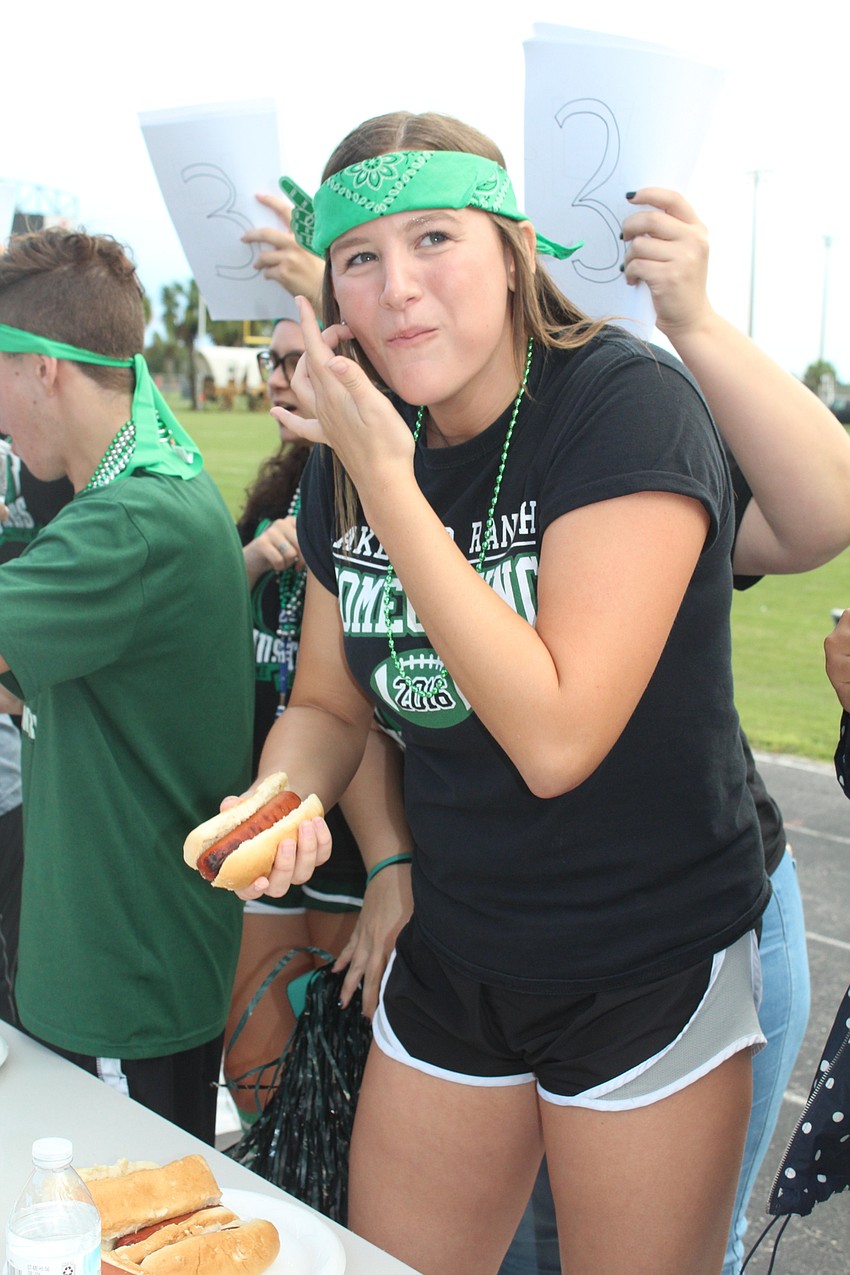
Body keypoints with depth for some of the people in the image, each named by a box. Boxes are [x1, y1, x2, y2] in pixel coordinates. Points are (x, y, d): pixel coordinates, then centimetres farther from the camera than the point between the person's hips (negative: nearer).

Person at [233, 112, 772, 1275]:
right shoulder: (351, 449, -2)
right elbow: (328, 703, 9)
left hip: (649, 970, -5)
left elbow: (556, 737, -28)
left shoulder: (625, 404, -20)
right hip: (451, 958, 5)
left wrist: (389, 486, -26)